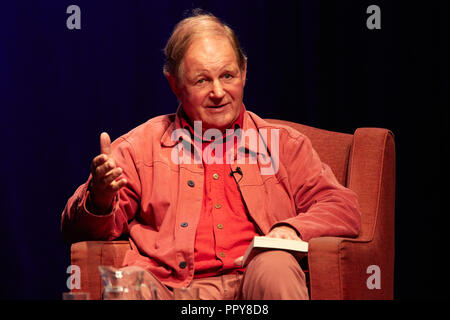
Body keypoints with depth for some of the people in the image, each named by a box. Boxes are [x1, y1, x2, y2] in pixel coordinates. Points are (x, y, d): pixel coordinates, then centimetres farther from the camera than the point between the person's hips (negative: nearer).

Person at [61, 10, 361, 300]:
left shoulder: (281, 143, 20)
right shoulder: (140, 146, 17)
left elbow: (344, 207, 13)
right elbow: (77, 230, 14)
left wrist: (292, 229, -10)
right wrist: (100, 198, -12)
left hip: (254, 281, 2)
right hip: (174, 288, -1)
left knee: (275, 266, -34)